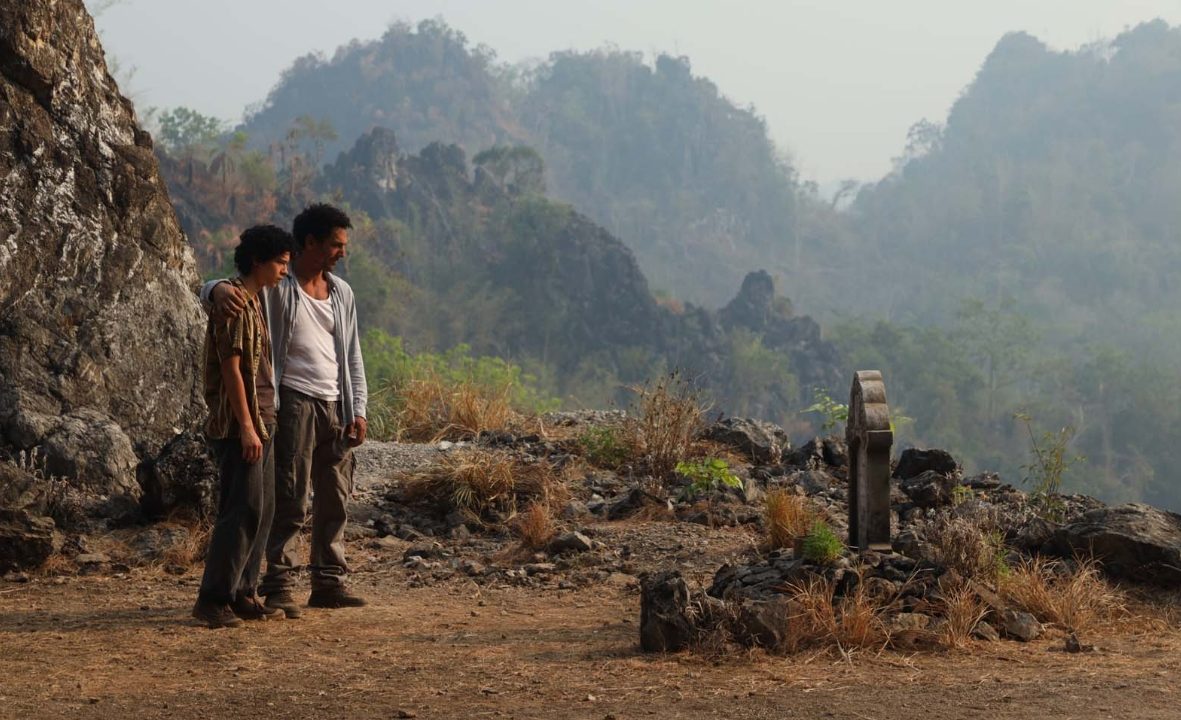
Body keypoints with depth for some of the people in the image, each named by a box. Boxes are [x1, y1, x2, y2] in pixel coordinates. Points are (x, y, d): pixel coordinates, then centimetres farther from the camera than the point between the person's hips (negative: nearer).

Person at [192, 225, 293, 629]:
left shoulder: (254, 303, 17)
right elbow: (231, 368, -18)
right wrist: (246, 427, -21)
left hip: (260, 422, 10)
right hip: (239, 424, -10)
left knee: (261, 510, 9)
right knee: (243, 510, -11)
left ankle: (242, 595, 13)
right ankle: (212, 599, -8)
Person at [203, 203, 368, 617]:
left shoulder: (342, 293, 15)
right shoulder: (275, 287, -3)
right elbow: (209, 289, -10)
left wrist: (358, 409, 8)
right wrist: (221, 289, -35)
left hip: (335, 407, 6)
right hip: (295, 401, -6)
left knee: (336, 500, 9)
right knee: (291, 500, -9)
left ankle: (329, 582, 17)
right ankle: (279, 585, -5)